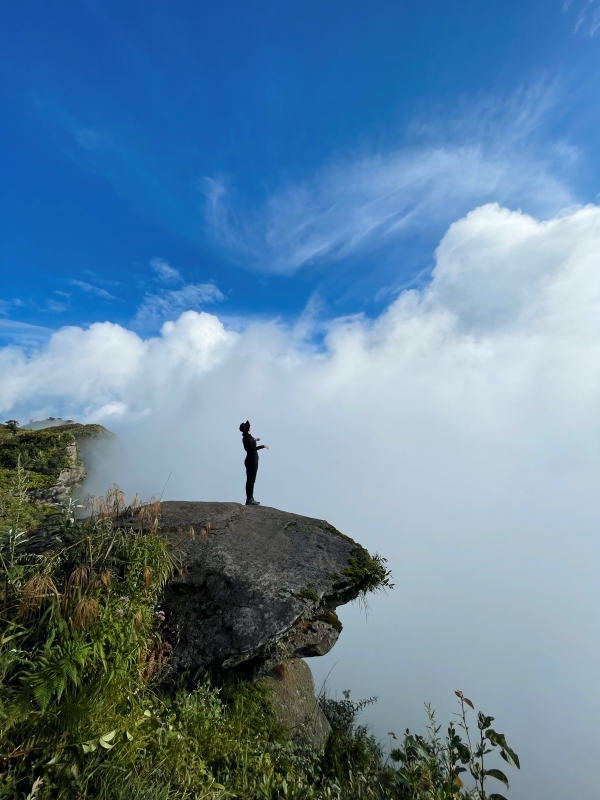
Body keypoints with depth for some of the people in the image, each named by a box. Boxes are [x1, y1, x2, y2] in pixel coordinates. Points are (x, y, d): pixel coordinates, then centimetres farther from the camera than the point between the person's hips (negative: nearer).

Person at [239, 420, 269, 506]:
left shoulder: (246, 436, 9)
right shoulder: (247, 437, -20)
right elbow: (252, 449, -27)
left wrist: (254, 440, 37)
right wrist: (263, 446, -23)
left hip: (250, 460, 10)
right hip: (252, 461, -10)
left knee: (251, 480, 15)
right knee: (250, 480, -3)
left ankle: (250, 498, 23)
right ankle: (249, 499, 5)